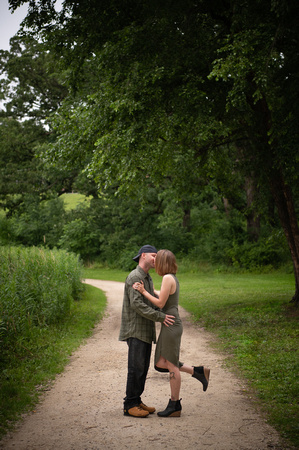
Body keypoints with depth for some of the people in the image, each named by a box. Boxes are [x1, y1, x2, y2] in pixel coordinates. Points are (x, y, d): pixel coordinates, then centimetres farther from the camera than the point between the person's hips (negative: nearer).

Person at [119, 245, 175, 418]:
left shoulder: (148, 278, 17)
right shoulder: (134, 277, -14)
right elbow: (137, 304, -23)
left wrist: (164, 314, 5)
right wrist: (160, 317, -24)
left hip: (146, 331, 9)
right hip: (135, 330, -9)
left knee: (143, 367, 10)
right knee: (136, 368, -8)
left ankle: (137, 401, 17)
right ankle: (130, 405, -2)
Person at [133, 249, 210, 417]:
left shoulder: (168, 278, -14)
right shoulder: (173, 278, 15)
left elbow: (160, 303, -15)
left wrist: (143, 291, -9)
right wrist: (148, 290, 15)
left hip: (171, 325, -10)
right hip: (169, 326, 10)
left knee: (171, 365, -1)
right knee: (160, 364, 12)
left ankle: (175, 405, 7)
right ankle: (198, 371, 16)